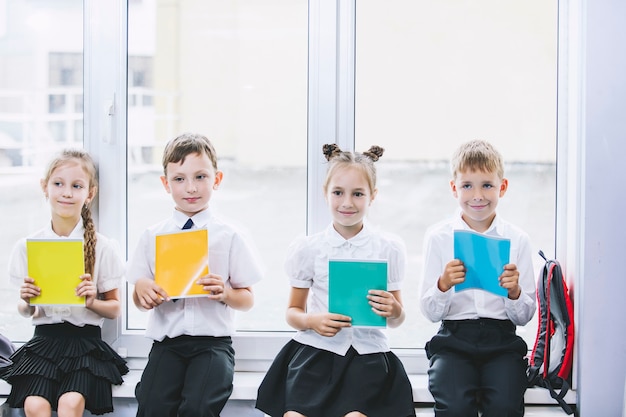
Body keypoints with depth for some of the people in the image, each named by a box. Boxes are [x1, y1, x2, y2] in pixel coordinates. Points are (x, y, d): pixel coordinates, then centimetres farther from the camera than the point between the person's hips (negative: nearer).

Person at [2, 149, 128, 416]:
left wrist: (92, 302, -14)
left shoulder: (103, 247, -1)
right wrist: (26, 301, -11)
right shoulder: (27, 246, 3)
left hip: (85, 341, -1)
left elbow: (114, 308, 6)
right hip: (44, 341, 1)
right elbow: (26, 312, 12)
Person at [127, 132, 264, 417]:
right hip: (167, 342, 2)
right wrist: (142, 289, -9)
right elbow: (139, 302, 14)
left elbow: (248, 300, 6)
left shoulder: (230, 236, 4)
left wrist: (225, 292, -15)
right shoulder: (152, 237, 10)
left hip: (213, 342, -1)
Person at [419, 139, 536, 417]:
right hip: (453, 338, 0)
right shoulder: (438, 237, 5)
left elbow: (524, 317, 8)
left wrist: (515, 292, -12)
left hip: (502, 341, 1)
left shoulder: (517, 240, 7)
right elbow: (430, 313, 4)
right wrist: (443, 285, -16)